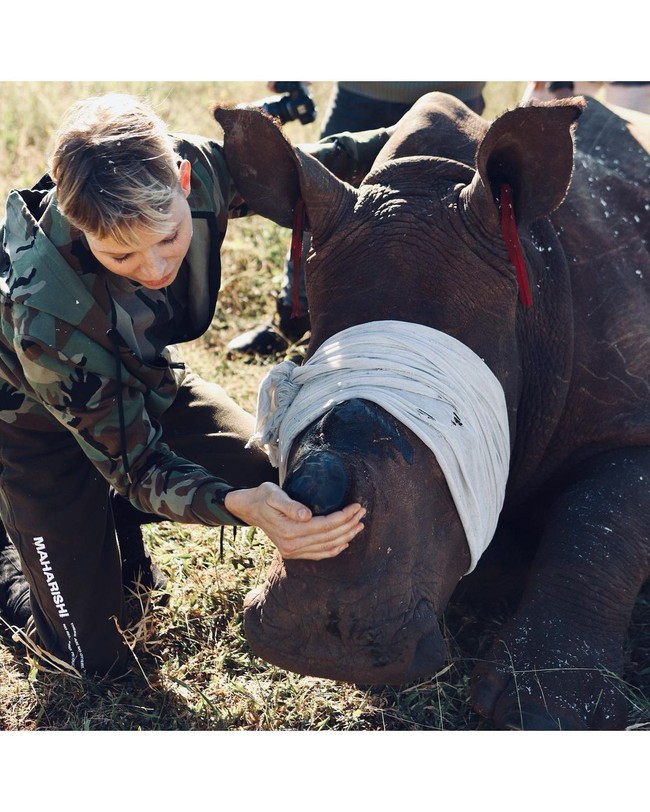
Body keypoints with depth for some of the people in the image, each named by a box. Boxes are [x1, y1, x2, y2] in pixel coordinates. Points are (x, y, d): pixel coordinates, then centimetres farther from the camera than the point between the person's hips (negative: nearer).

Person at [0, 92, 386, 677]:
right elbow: (138, 465, -32)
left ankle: (112, 512, 17)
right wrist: (239, 505, -50)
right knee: (97, 657, -4)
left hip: (146, 382, 5)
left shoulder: (198, 170, -30)